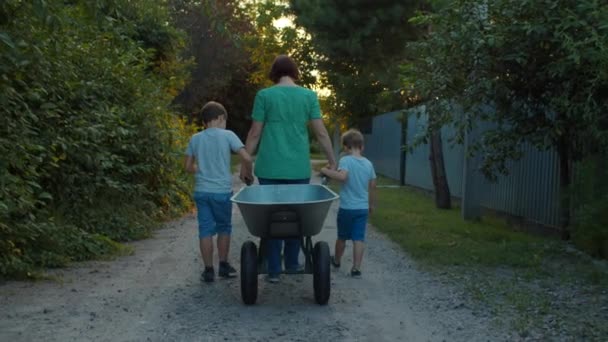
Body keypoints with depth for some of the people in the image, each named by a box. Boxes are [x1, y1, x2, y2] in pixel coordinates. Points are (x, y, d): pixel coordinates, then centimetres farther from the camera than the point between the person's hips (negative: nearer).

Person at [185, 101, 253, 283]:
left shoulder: (195, 139, 4)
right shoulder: (227, 135, -6)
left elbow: (188, 167, 7)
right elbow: (246, 158, -13)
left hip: (201, 191, 2)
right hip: (222, 191, -2)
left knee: (205, 229, 6)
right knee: (224, 227, 15)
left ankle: (209, 269, 8)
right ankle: (223, 265, 24)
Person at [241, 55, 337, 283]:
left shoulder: (264, 95, -1)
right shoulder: (309, 96, 2)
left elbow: (255, 134, -1)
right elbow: (321, 133, 2)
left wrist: (245, 164, 7)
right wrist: (332, 161, 11)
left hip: (270, 168, -1)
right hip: (299, 168, 1)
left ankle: (274, 270, 6)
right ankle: (292, 263, 21)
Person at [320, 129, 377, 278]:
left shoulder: (345, 160, -12)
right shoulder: (368, 163, 4)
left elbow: (342, 176, -31)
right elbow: (372, 186, 9)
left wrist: (326, 171, -19)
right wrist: (372, 205, 20)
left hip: (347, 207, -3)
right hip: (362, 208, 3)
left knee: (342, 237, 16)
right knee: (359, 239, 1)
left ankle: (336, 261, 37)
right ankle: (356, 268, -4)